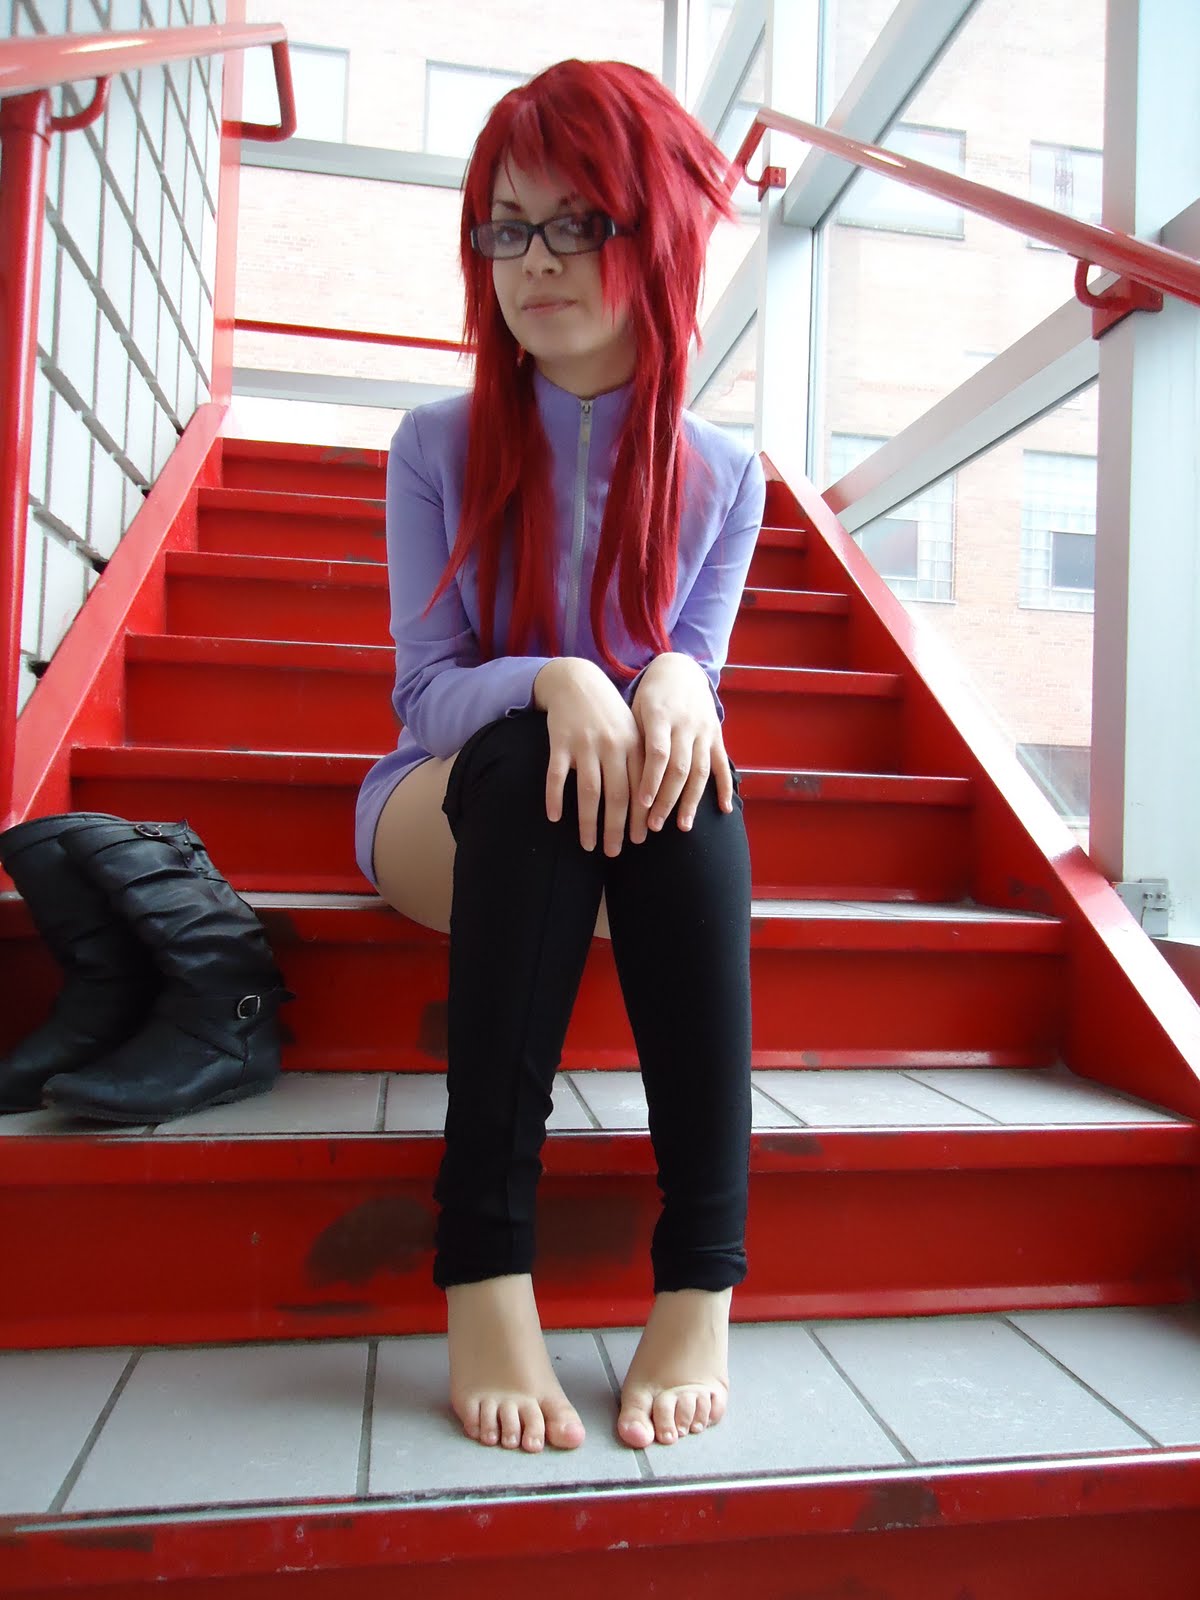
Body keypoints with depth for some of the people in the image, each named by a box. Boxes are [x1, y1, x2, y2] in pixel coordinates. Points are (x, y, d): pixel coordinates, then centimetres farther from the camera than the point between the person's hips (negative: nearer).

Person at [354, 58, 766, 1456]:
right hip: (448, 812, -1)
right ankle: (484, 1267, -37)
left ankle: (703, 1279, -35)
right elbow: (425, 690, -7)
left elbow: (696, 671, -2)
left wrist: (676, 681, -27)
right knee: (533, 755, -35)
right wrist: (556, 679, -28)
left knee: (687, 756, -33)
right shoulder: (438, 447, 0)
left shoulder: (722, 479, 4)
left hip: (632, 821, 1)